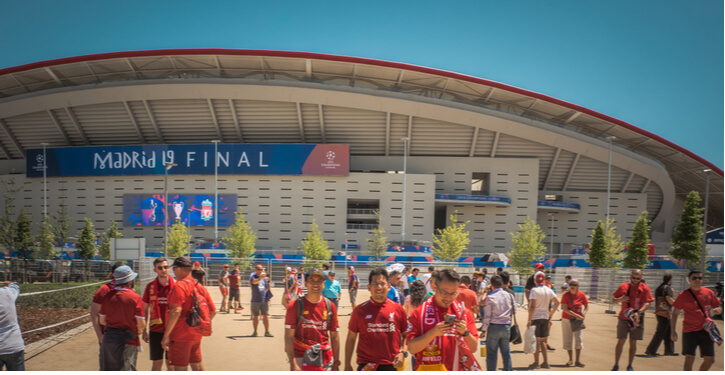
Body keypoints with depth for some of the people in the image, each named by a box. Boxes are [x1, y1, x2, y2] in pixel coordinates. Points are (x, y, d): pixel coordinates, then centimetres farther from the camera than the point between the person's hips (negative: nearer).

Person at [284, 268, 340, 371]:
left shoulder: (330, 306, 5)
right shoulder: (296, 306, -4)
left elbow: (334, 336, 8)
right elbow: (289, 336, -8)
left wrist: (336, 363, 6)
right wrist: (293, 364, -15)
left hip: (325, 359, 3)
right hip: (301, 358, -3)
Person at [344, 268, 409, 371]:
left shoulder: (398, 309, 3)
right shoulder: (360, 310, 0)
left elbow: (406, 335, 11)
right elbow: (351, 338, 5)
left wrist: (403, 353, -6)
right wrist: (347, 365, 4)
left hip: (392, 365, 1)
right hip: (366, 366, -1)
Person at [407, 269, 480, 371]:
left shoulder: (464, 312, 2)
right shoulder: (419, 312, -7)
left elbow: (474, 348, 2)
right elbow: (411, 348, -12)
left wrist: (465, 332, -16)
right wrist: (433, 333, -23)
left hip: (458, 369, 2)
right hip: (428, 369, -2)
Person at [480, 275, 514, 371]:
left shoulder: (490, 297, -9)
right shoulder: (509, 295, 2)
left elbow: (487, 315, -10)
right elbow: (514, 311, 10)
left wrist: (484, 330, -4)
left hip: (494, 327, -4)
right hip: (506, 327, 4)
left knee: (491, 353, 2)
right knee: (506, 352, 13)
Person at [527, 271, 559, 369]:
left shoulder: (534, 290, -11)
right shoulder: (549, 290, 6)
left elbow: (532, 306, -18)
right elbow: (557, 302, 4)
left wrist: (529, 319, -15)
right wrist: (550, 315, 14)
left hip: (535, 317, -5)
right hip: (545, 317, 5)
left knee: (536, 340, 1)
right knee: (542, 341, 14)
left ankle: (536, 363, 3)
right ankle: (546, 362, 11)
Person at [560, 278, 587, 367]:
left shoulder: (582, 295, -1)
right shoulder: (566, 295, -8)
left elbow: (587, 306, 9)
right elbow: (565, 309, -14)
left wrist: (583, 313, -12)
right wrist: (577, 315, -22)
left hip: (578, 320, 1)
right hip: (567, 319, -1)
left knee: (578, 339, -6)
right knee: (567, 339, 4)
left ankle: (578, 360, -3)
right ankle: (570, 359, 18)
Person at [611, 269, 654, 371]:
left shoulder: (644, 288, 0)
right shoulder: (623, 287, 5)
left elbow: (647, 304, -10)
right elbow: (614, 300, 10)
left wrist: (638, 312, -27)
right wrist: (621, 299, -12)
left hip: (636, 319, 0)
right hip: (623, 318, 0)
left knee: (633, 343, 5)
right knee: (620, 341, -3)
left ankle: (630, 366, 17)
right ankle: (616, 365, 5)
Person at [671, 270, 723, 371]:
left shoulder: (709, 293, 7)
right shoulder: (683, 295, -2)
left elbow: (719, 308, 16)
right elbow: (675, 313, 2)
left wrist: (717, 310, -10)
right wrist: (673, 331, -3)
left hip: (706, 330, 3)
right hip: (689, 331, -3)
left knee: (710, 360, 5)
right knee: (689, 359, -5)